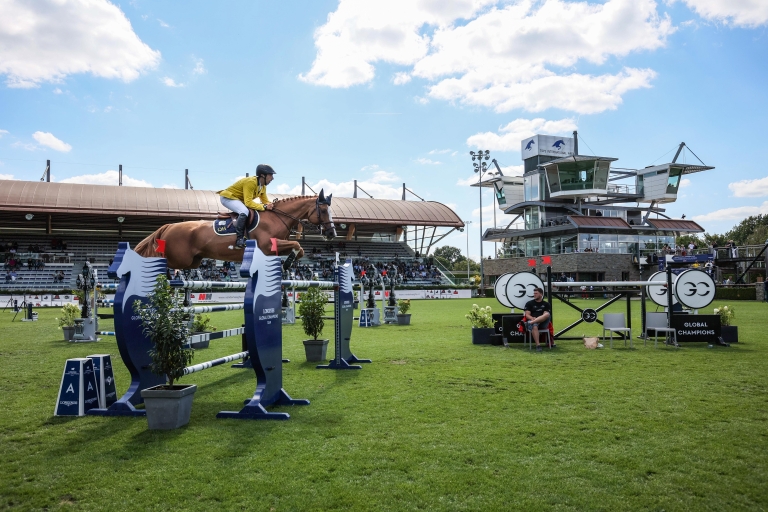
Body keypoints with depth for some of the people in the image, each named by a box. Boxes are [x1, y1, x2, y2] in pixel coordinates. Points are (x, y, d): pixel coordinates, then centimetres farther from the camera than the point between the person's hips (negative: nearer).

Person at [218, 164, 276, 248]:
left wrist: (270, 205, -18)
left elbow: (265, 201, 4)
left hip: (239, 199, 10)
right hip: (228, 197, -10)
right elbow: (248, 202, -34)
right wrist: (264, 207, -38)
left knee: (257, 212, 6)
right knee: (244, 211, -34)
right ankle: (239, 238, -31)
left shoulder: (263, 186, -1)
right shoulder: (250, 182, -30)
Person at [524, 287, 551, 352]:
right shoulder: (529, 303, 18)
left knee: (547, 315, -33)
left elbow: (546, 315, 2)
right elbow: (527, 315, 7)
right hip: (532, 320, -1)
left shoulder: (546, 304, 18)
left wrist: (536, 319, -17)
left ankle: (531, 322, -42)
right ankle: (538, 345, -45)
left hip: (543, 323, 1)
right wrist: (532, 318, -17)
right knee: (534, 326, -39)